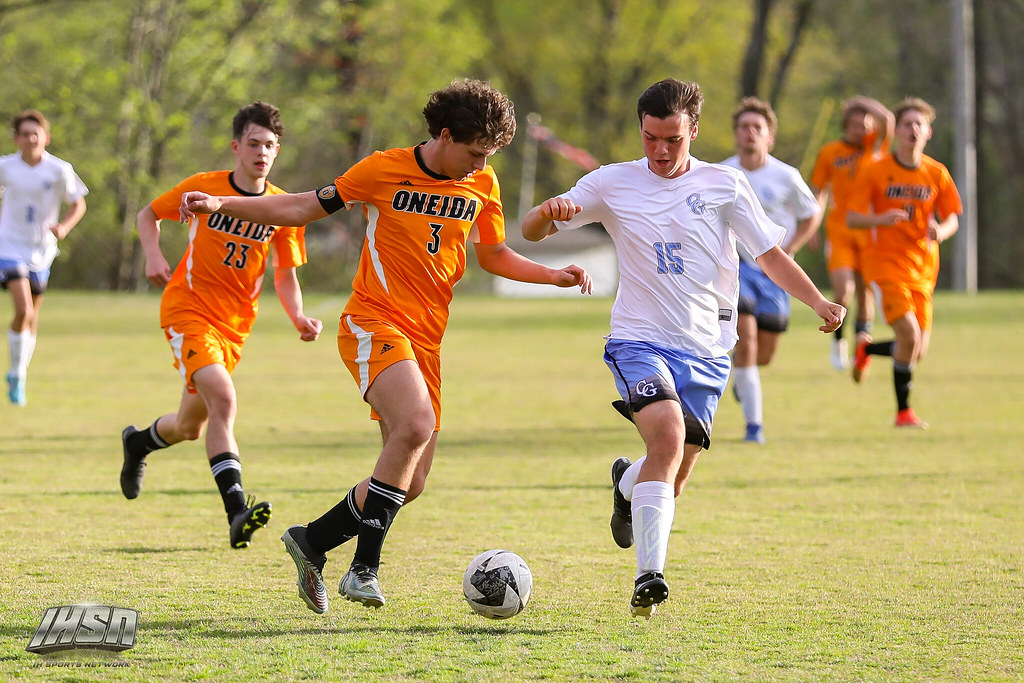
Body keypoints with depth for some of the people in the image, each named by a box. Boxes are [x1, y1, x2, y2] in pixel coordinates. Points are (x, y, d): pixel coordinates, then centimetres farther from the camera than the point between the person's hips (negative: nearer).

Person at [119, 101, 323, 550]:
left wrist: (299, 318, -10)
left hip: (235, 325, 5)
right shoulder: (204, 187, -7)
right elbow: (148, 215, 8)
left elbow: (284, 275, 8)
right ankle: (237, 511, -35)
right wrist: (154, 256, -10)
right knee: (223, 399, -27)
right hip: (188, 309, -5)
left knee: (190, 427, 14)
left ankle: (139, 442, 48)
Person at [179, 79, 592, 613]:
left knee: (410, 483, 2)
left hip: (426, 338, 6)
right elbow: (303, 208, 4)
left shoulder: (482, 185, 9)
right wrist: (221, 204, -5)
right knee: (416, 424, -31)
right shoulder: (384, 170, -4)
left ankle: (311, 541, 23)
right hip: (373, 323, -6)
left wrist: (555, 276, 7)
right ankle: (364, 567, -25)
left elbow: (494, 256, 23)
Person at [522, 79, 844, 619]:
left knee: (671, 478, 3)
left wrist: (819, 303, -9)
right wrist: (550, 212, -19)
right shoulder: (612, 184, 3)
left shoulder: (724, 186, 4)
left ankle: (626, 484, 42)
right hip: (639, 340, -2)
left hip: (706, 352, 2)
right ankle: (649, 578, -31)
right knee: (668, 436, -29)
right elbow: (532, 230, 5)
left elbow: (772, 255, 7)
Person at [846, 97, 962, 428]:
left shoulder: (937, 174, 4)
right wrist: (881, 219, -24)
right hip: (886, 263, -4)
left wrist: (941, 232, -14)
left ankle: (867, 349, 35)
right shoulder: (875, 171, -4)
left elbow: (952, 219, 10)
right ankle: (903, 411, -3)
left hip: (922, 269, 4)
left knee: (917, 351, 2)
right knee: (909, 336, -20)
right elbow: (852, 218, -4)